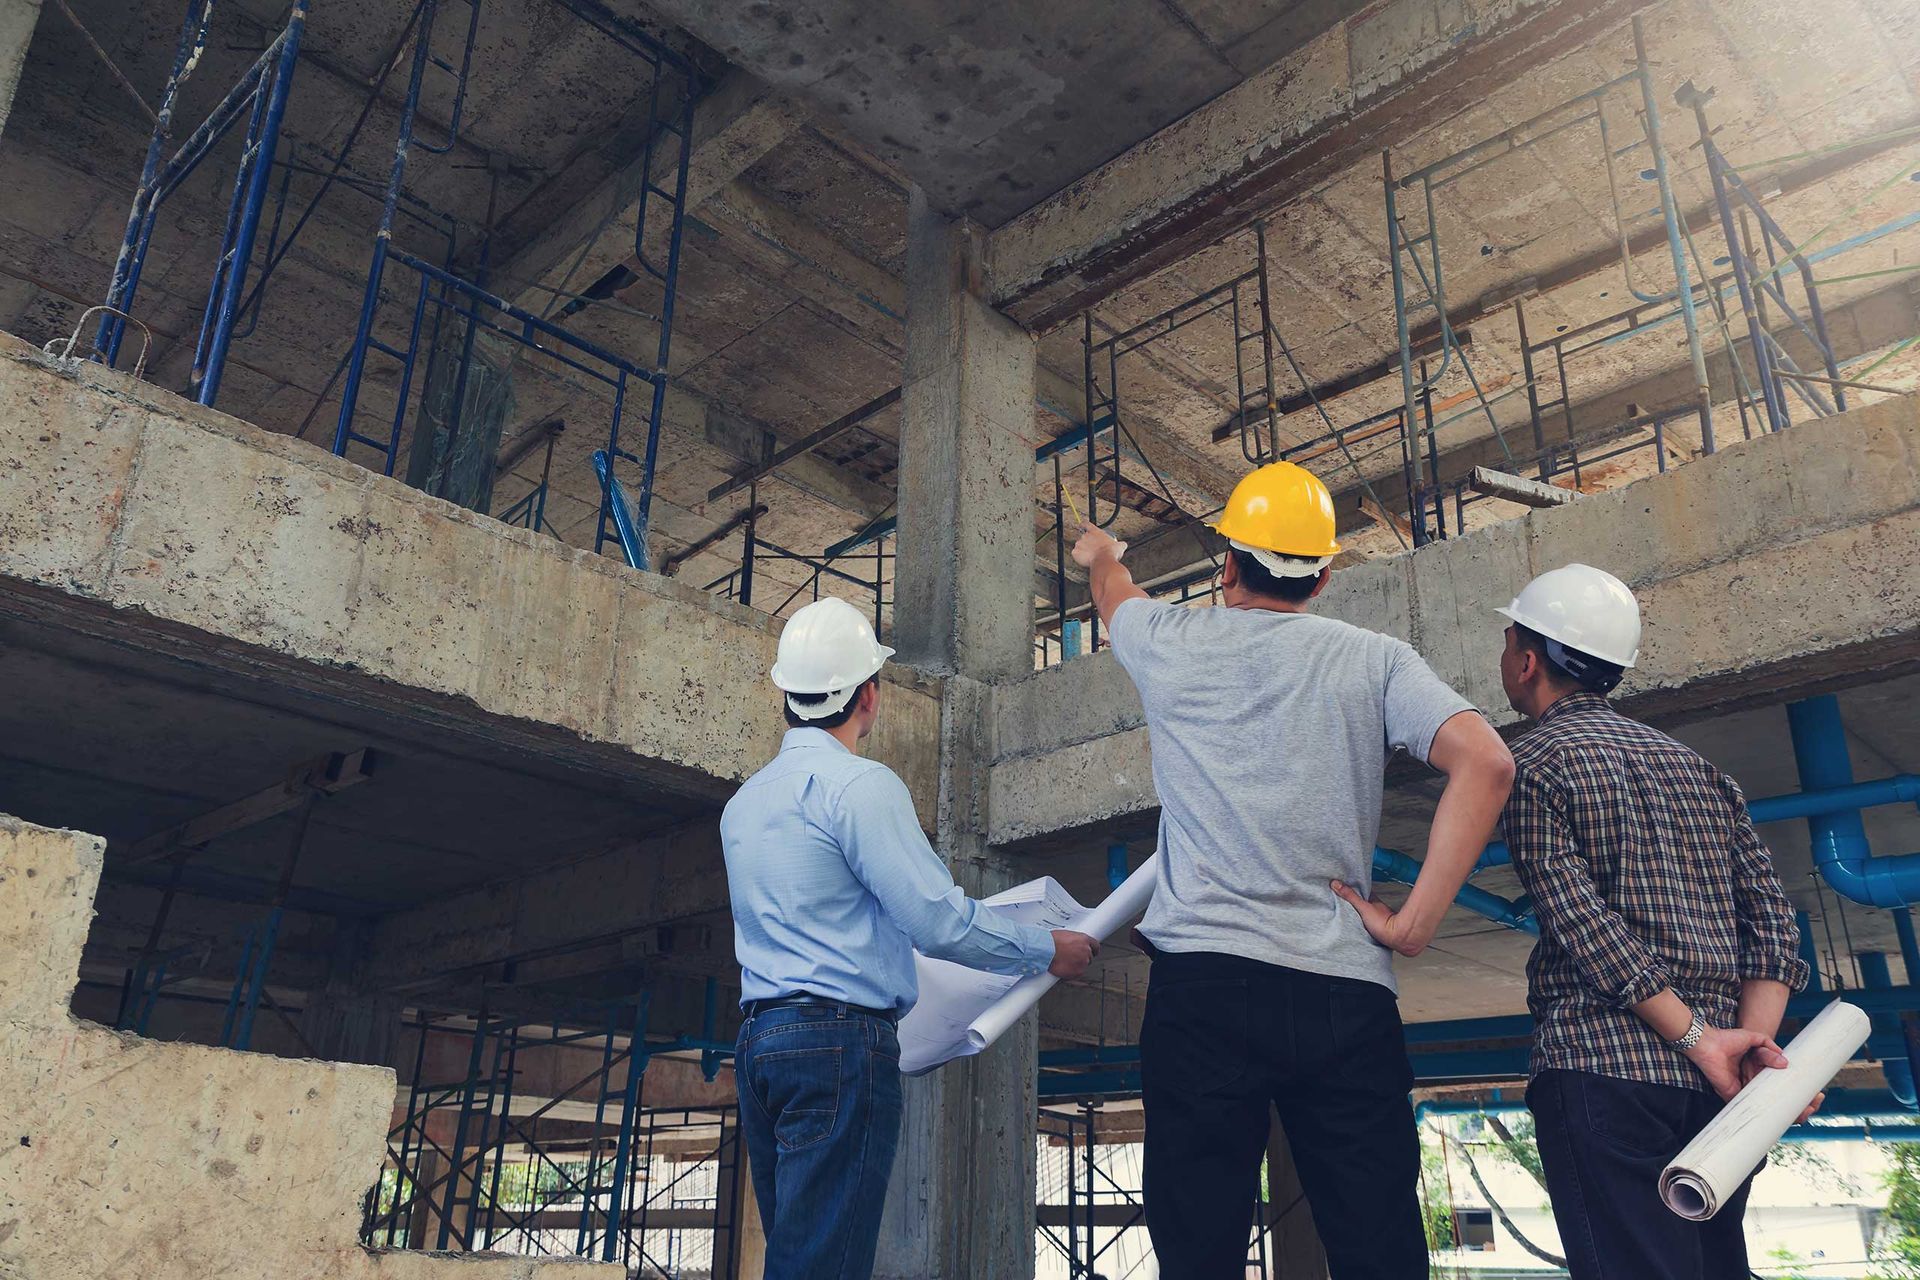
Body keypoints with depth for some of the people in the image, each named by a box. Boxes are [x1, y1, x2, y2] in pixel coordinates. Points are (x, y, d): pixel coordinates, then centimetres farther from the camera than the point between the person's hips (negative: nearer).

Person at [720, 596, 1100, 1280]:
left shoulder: (744, 801, 18)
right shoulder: (858, 783, -10)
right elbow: (939, 920, -14)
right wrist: (1047, 949, 0)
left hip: (759, 1041, 9)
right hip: (840, 1042, -9)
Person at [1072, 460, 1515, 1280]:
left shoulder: (1173, 643, 9)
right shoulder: (1375, 660, 8)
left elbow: (1114, 593, 33)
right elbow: (1485, 762, -7)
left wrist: (1100, 559, 56)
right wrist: (1413, 923, -4)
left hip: (1203, 976, 0)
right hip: (1346, 993, 1)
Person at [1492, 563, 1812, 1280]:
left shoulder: (1533, 766, -2)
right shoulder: (1699, 769, 19)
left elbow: (1585, 924, -13)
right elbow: (1770, 919, 9)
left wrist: (1696, 1039, -11)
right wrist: (1755, 1041, -1)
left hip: (1602, 1069, -7)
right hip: (1712, 1089, 8)